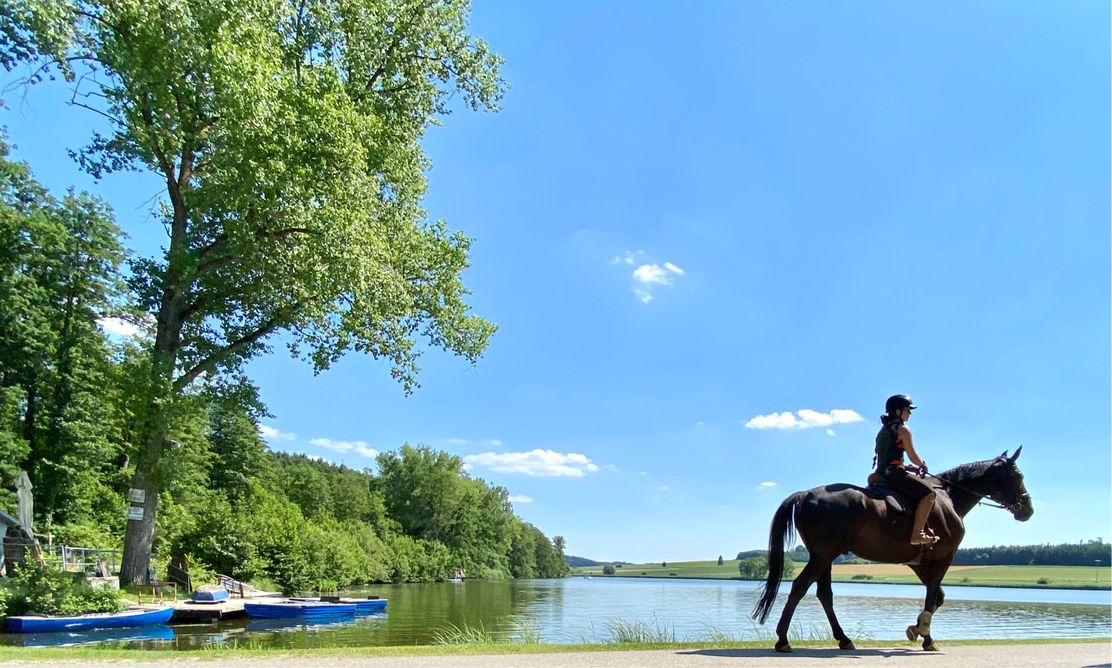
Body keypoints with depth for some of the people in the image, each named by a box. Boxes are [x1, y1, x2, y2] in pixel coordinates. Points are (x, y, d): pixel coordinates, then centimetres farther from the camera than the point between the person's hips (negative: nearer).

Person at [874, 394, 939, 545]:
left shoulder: (883, 430, 21)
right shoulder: (903, 430, -5)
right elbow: (913, 457, -4)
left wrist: (911, 467, 22)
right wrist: (923, 466, 16)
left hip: (882, 473, 9)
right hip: (894, 473, -9)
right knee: (929, 494, -11)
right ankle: (917, 534, -19)